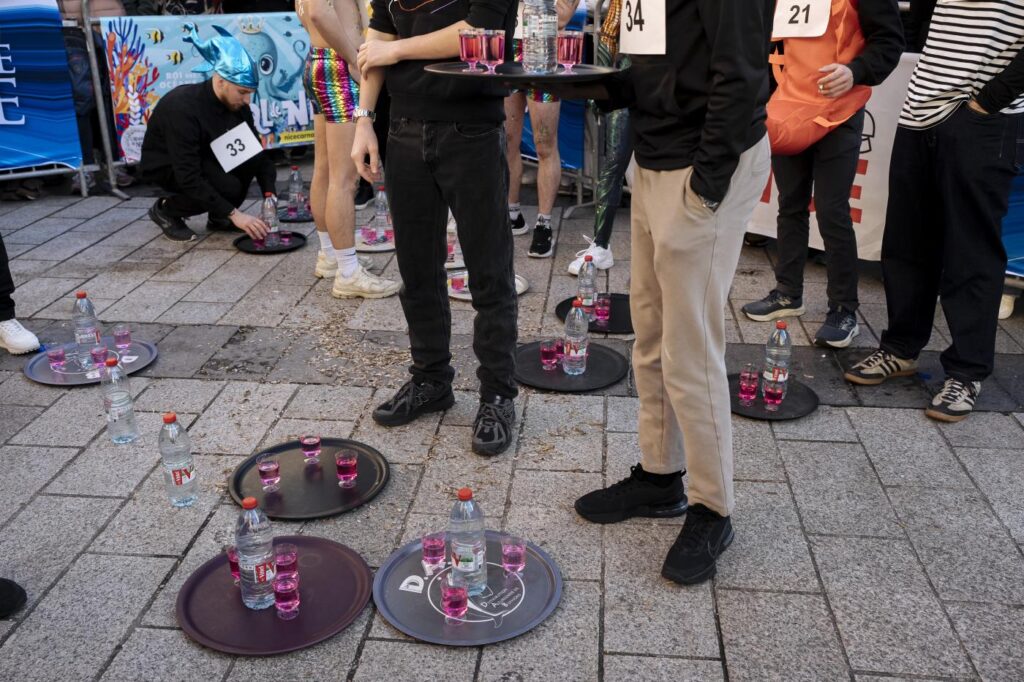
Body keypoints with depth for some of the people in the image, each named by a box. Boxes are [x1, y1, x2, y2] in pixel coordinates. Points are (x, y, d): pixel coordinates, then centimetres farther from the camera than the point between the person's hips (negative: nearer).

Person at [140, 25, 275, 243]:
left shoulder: (236, 105, -13)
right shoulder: (182, 108, -33)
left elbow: (257, 151, -8)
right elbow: (189, 178, -35)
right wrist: (234, 214, -38)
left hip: (203, 159, 7)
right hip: (165, 167, -6)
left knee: (250, 156, -20)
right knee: (228, 186, -31)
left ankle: (218, 217, -2)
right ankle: (166, 209, -5)